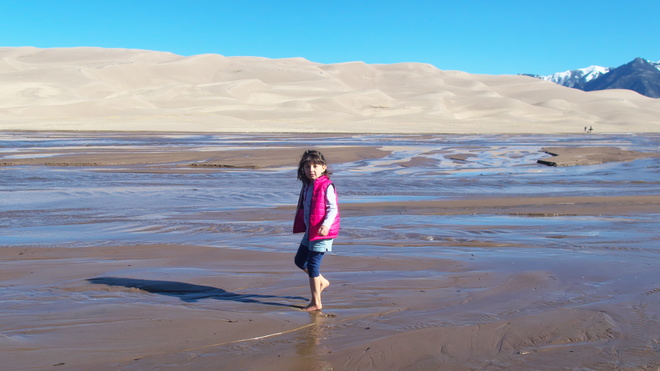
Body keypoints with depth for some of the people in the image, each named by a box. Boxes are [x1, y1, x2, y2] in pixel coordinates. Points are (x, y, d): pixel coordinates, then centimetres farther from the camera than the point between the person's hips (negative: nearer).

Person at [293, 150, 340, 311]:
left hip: (321, 232, -9)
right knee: (299, 260, 17)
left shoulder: (326, 186, -15)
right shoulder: (307, 186, 11)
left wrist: (326, 225, -32)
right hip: (309, 231, 9)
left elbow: (333, 208, -18)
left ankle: (316, 302, 3)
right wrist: (301, 226, 23)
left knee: (313, 264, -6)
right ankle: (322, 281, 36)